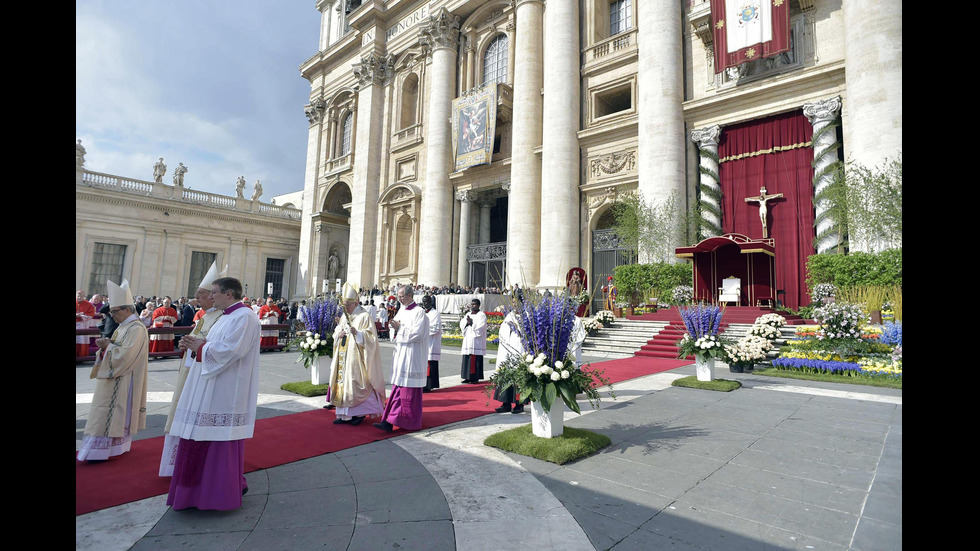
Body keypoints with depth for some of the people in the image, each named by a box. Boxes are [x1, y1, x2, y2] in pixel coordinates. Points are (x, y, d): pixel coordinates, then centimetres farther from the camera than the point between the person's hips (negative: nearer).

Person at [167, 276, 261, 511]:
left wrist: (201, 347, -13)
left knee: (222, 438, 0)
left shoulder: (244, 317, -17)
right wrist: (196, 345, 3)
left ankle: (226, 491, 14)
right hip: (210, 390, 10)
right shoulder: (226, 316, 16)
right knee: (202, 437, 16)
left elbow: (230, 350, -25)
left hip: (226, 392, -10)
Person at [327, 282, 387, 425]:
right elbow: (336, 332, 22)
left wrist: (357, 333, -27)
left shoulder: (364, 316, -8)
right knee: (342, 381, 7)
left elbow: (370, 337, -12)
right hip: (343, 357, 7)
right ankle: (345, 414, 15)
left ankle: (360, 413, 8)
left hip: (356, 357, -7)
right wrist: (338, 334, 0)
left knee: (355, 383, -5)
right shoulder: (344, 316, 16)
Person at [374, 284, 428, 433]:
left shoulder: (419, 312, -9)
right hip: (401, 355, 8)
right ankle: (390, 422, 12)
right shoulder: (401, 311, 14)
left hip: (412, 357, -7)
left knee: (409, 390, -2)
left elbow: (417, 333, -18)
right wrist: (395, 328, -4)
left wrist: (400, 328, -12)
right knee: (398, 388, 8)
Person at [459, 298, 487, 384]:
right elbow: (462, 324, 8)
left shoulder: (481, 315, -3)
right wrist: (467, 322, -11)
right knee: (467, 359, 6)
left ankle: (476, 378, -1)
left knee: (476, 360, -6)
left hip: (476, 341, -7)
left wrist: (471, 323, -13)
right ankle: (468, 377, 12)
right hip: (467, 340, 7)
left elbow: (480, 327, -14)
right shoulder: (468, 314, 17)